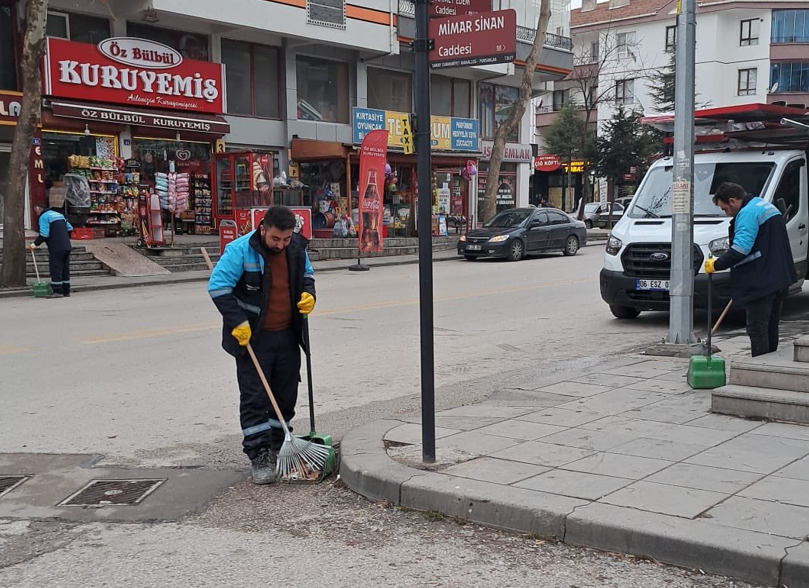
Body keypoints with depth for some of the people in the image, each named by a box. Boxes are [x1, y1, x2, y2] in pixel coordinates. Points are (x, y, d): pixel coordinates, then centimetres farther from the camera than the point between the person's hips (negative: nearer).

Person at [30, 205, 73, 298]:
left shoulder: (43, 217, -6)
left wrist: (35, 244, -7)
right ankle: (66, 291, 14)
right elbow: (70, 228, 20)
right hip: (66, 247, 8)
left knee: (55, 270, -5)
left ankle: (58, 292, -7)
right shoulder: (59, 214, 19)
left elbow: (44, 234, -15)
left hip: (56, 248, -8)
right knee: (65, 270, 11)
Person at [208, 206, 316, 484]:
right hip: (252, 338, -5)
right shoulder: (240, 250, -17)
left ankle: (277, 449, 27)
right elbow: (218, 286, -17)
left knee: (286, 396, 12)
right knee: (255, 399, -4)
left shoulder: (297, 247, 1)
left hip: (287, 336, 6)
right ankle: (260, 457, 0)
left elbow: (306, 274, 20)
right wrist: (237, 322, -21)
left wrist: (308, 293, -2)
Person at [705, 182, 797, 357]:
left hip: (761, 282, -10)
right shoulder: (767, 207, 19)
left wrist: (716, 265, -17)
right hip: (780, 281, 10)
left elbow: (740, 249, -25)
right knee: (771, 327, 17)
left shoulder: (748, 213, -14)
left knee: (757, 329, -7)